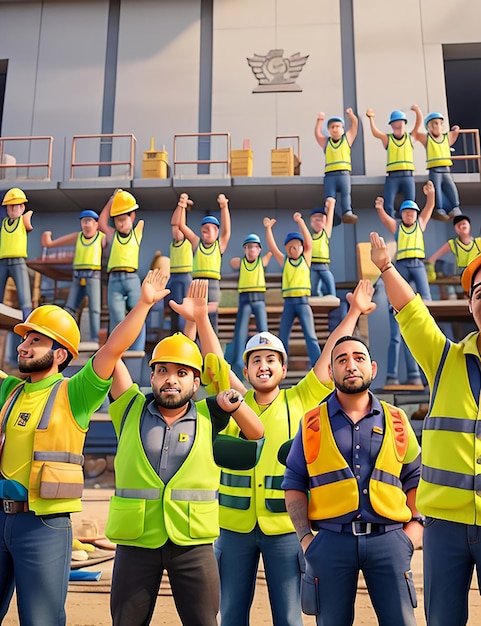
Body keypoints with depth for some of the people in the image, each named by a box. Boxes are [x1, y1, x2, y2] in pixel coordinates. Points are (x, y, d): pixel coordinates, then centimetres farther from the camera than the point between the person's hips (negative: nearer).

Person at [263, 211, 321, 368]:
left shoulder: (305, 258, 7)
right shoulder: (284, 261, 10)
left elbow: (309, 241, -5)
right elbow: (272, 247, 3)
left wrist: (300, 222, -15)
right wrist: (268, 228, -7)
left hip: (303, 302, -2)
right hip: (288, 302, 2)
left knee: (310, 336, -5)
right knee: (282, 337, 7)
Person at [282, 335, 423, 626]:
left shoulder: (397, 421, 6)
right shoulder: (312, 424, 2)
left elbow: (415, 479, 12)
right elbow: (294, 484, 4)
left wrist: (414, 529, 2)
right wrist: (305, 537, -3)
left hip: (388, 539, 1)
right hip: (331, 541, 0)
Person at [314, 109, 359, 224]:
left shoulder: (347, 138, 20)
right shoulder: (326, 142, 22)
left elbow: (355, 124, 16)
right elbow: (317, 133, 12)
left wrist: (350, 114, -1)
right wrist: (320, 120, -1)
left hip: (344, 174, -1)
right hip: (329, 175, 1)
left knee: (346, 194, -15)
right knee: (329, 198, -8)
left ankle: (347, 213, -27)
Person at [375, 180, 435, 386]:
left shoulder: (420, 224, 19)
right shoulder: (396, 226, 16)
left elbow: (430, 206, 8)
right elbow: (384, 217, 0)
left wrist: (430, 193, -9)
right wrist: (379, 208, -19)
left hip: (418, 264, 1)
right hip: (401, 265, -1)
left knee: (425, 298, -13)